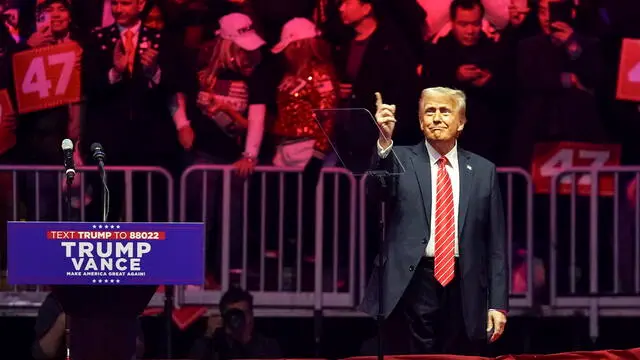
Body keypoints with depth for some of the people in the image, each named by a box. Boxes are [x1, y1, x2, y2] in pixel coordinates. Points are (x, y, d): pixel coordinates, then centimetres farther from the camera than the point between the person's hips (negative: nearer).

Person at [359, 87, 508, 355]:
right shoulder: (401, 160, 5)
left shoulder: (483, 171, 10)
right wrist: (384, 142, -34)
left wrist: (498, 304, 5)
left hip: (464, 289, 2)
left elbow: (495, 243, 10)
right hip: (413, 284, -2)